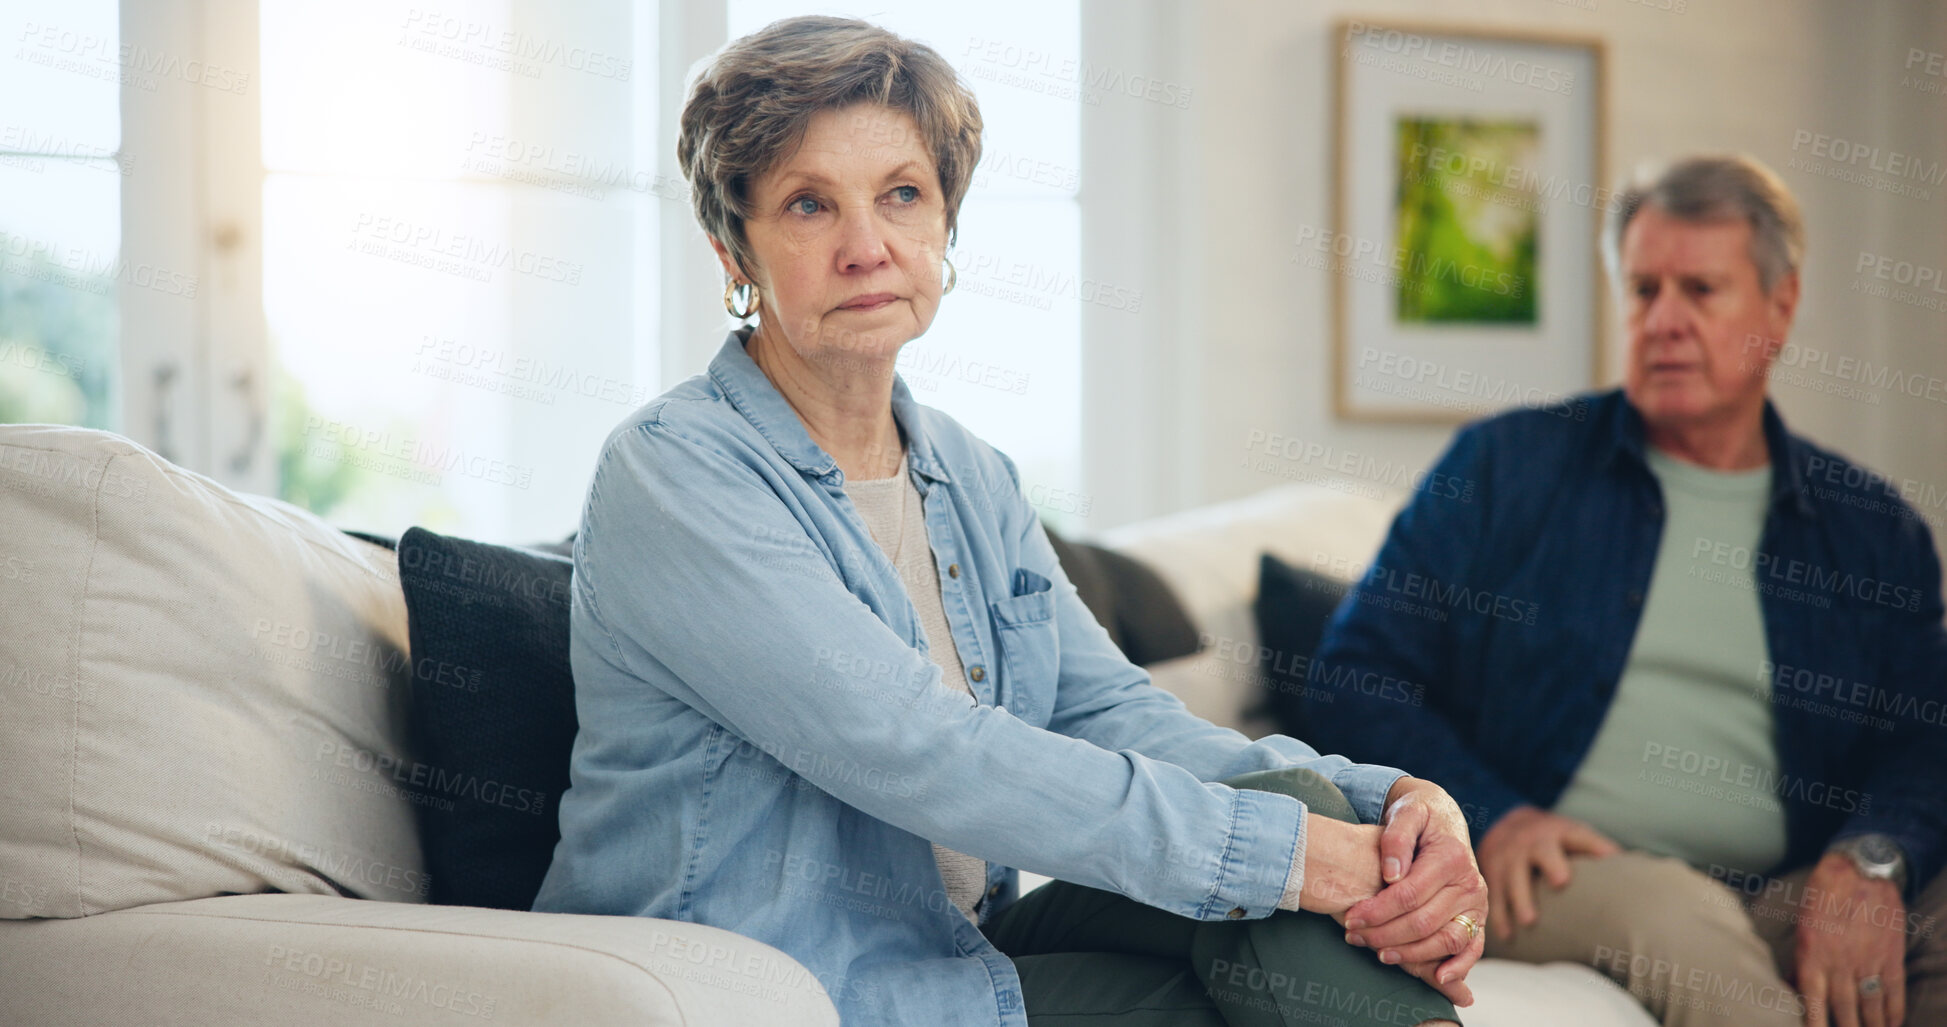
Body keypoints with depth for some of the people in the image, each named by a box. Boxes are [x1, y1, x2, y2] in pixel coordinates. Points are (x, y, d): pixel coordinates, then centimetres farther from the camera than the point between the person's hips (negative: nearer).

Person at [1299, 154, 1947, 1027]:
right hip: (1552, 883, -1)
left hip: (1781, 902, 2)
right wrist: (1488, 815, -11)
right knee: (1673, 910, -36)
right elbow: (1354, 677, 6)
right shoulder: (1505, 465, 11)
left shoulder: (1872, 526, 17)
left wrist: (1869, 863, -16)